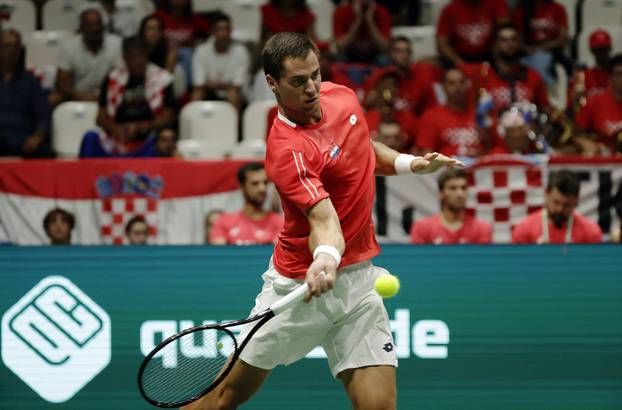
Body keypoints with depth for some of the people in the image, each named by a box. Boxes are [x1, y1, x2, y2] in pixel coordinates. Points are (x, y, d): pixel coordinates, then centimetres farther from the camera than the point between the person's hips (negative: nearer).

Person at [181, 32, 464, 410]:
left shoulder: (341, 96, 0)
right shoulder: (287, 149, -23)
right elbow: (324, 219, -33)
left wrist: (410, 163, 5)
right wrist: (325, 259, -53)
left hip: (358, 279, 5)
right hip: (300, 281, -5)